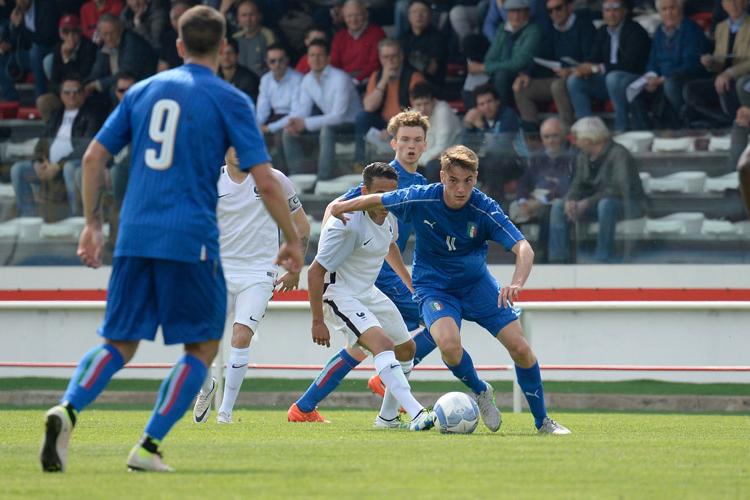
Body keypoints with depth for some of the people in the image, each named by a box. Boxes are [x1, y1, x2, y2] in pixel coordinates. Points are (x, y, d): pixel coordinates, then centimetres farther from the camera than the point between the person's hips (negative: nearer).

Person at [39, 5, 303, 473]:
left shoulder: (143, 91, 14)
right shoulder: (230, 100, 1)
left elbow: (94, 157, 13)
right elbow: (265, 181, -5)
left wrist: (93, 223, 22)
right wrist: (293, 240, 6)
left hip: (135, 236, 4)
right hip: (191, 239, -4)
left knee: (119, 344, 10)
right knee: (203, 346, 9)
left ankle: (68, 409, -19)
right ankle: (149, 447, -4)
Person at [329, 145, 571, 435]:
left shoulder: (484, 209, -23)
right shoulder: (419, 199, -21)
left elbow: (523, 248, -30)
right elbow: (377, 200, -1)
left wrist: (516, 283, -49)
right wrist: (341, 207, 13)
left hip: (476, 283, 1)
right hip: (434, 288, -1)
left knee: (520, 347, -8)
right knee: (449, 343, -31)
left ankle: (542, 421, 12)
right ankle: (480, 392, 1)